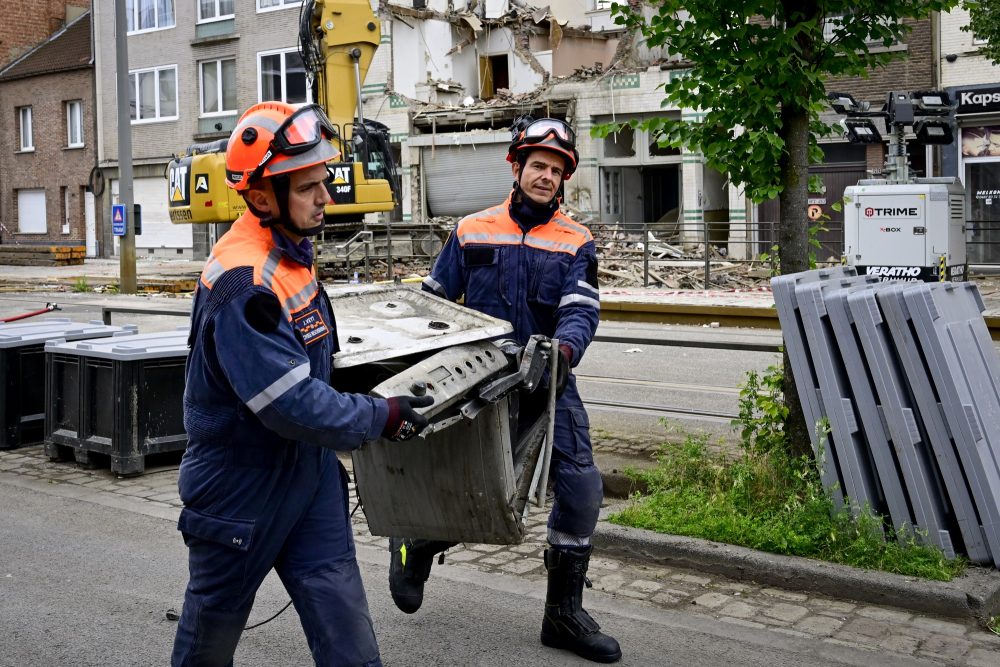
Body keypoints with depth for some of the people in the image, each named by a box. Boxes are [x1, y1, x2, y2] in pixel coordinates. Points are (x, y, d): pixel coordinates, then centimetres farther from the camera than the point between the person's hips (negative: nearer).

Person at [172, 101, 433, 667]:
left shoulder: (292, 251, 3)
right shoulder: (242, 283, -28)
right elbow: (292, 406, -30)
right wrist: (384, 419, -19)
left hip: (309, 473, 8)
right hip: (241, 491, -8)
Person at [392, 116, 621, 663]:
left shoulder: (576, 244, 4)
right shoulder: (471, 233, 4)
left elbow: (581, 310, -11)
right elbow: (434, 302, 10)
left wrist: (564, 349, -32)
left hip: (547, 384, 1)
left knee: (580, 486, -5)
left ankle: (564, 613, 12)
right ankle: (414, 547, 41)